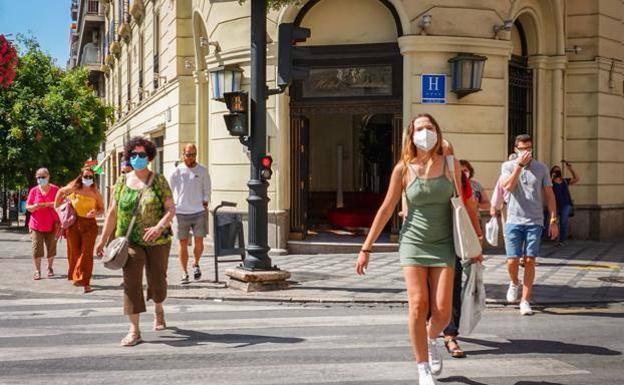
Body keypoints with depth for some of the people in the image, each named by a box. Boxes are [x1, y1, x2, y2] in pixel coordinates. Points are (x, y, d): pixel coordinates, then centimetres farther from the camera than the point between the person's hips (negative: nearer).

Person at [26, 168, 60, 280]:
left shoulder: (55, 189, 1)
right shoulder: (34, 191, 3)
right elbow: (28, 207, 5)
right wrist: (34, 207, -17)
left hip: (51, 225, 0)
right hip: (36, 225, 0)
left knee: (51, 249, 7)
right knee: (37, 249, -5)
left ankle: (50, 267, 27)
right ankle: (37, 270, 5)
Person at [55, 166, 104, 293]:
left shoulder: (95, 192, -4)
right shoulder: (74, 188, -3)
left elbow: (101, 208, 4)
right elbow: (60, 192, 16)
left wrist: (95, 213, -16)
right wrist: (56, 206, 12)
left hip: (89, 224, -1)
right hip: (73, 223, 1)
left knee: (86, 253, -8)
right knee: (74, 252, 10)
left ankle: (85, 282, -8)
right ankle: (76, 276, 29)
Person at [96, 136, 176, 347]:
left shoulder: (159, 181, -1)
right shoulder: (122, 181, 5)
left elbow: (171, 209, -6)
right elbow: (112, 212, 8)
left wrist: (159, 227, -25)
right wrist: (103, 239, 6)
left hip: (157, 242, -1)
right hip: (130, 242, 1)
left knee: (157, 280, 10)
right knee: (131, 282, -8)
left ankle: (158, 310, 43)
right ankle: (134, 330, -5)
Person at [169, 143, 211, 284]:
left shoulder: (202, 171, 6)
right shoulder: (177, 171, 3)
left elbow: (207, 190, 11)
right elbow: (169, 190, 8)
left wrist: (205, 203, 0)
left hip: (198, 212, 0)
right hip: (181, 213, 0)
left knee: (199, 242, -4)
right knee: (183, 244, 2)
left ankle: (196, 264, 25)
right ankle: (184, 273, 11)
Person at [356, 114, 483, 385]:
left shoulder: (450, 164, 0)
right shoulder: (403, 169, -3)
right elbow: (386, 209, 2)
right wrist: (366, 248, 1)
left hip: (443, 244, 1)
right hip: (413, 242, -1)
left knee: (442, 311, -6)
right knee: (418, 307, -9)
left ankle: (431, 339, 30)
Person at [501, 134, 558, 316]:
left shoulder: (541, 168, 6)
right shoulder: (508, 166, 4)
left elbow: (549, 195, 7)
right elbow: (507, 186, -15)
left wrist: (553, 220, 2)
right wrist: (520, 165, -16)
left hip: (535, 222, 1)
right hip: (514, 221, 0)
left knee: (529, 261, -3)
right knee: (512, 261, -3)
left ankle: (525, 301, 4)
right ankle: (514, 283, 30)